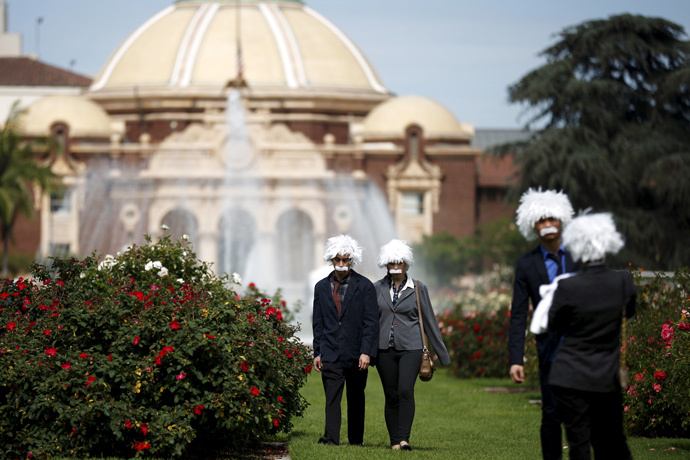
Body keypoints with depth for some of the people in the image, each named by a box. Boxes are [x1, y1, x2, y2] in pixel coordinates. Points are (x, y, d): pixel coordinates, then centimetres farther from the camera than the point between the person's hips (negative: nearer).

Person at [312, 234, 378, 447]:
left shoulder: (364, 286, -1)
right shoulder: (322, 287, 9)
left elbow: (370, 322, -5)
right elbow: (318, 323, 12)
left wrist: (366, 352, -14)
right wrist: (317, 353, 7)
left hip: (356, 355, -1)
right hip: (331, 353, 1)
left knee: (356, 398, 9)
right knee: (332, 397, -11)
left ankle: (356, 439, 18)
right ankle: (331, 437, -18)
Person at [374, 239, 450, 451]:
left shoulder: (418, 289, 3)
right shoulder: (377, 288, 7)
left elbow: (429, 322, 7)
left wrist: (442, 354, 8)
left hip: (410, 348, -2)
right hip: (385, 348, 2)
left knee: (405, 391, -18)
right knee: (391, 396, 3)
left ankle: (404, 439, -19)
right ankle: (394, 441, 10)